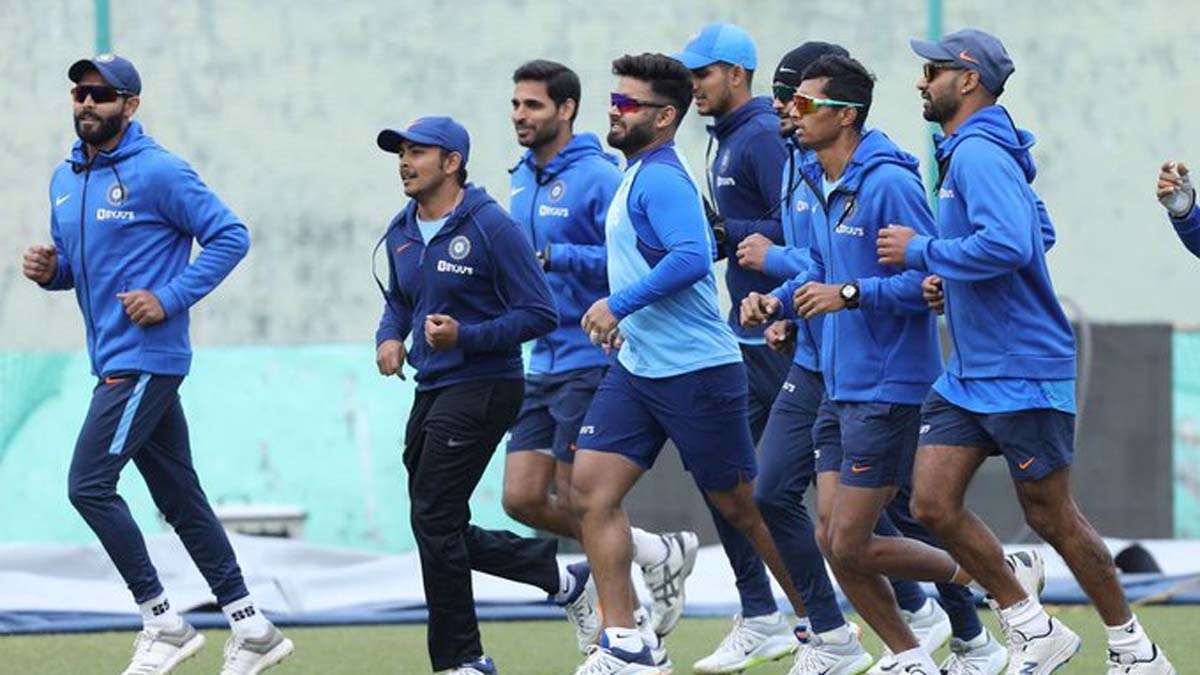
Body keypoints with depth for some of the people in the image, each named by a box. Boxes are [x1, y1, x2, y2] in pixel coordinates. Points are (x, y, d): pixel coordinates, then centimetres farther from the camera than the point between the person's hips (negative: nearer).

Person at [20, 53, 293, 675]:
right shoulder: (65, 180, 14)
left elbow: (230, 237, -12)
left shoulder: (159, 173, -11)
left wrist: (170, 299, -18)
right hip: (114, 361, 9)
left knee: (89, 485, -13)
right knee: (180, 498, 10)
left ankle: (164, 623, -4)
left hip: (145, 359, -9)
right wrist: (49, 269, 1)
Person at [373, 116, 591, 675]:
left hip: (482, 389, -8)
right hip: (432, 392, 9)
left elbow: (539, 314, -13)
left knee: (434, 521, -10)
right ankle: (562, 579, 24)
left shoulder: (491, 228, -13)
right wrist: (389, 338, 5)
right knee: (442, 531, 9)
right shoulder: (401, 232, 10)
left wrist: (464, 337, -23)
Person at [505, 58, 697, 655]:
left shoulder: (598, 178, -12)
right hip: (543, 364, 9)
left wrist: (555, 258, -24)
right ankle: (657, 552, 18)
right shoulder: (521, 181, 14)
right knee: (523, 499, 3)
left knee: (575, 501, -6)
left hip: (591, 363, -9)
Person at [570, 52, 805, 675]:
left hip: (695, 370, -10)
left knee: (744, 507, 1)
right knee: (590, 488, -3)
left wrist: (619, 305, -24)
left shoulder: (662, 178, -16)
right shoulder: (638, 175, 14)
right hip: (637, 368, 10)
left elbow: (690, 258, -30)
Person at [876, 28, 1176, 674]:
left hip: (1021, 372, -10)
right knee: (932, 503, 1)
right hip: (968, 373, 10)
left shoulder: (978, 155, -18)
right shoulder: (976, 153, 13)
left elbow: (1009, 243, -33)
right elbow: (1040, 230, 25)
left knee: (1050, 517, 1)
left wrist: (922, 252, -20)